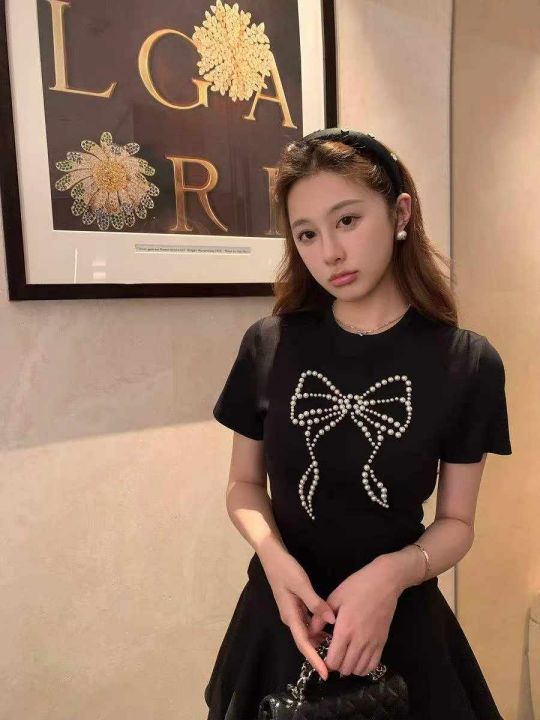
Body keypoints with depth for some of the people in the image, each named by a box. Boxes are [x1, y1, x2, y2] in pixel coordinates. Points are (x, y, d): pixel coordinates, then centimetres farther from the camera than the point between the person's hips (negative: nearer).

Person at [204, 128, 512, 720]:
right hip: (281, 610, 2)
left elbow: (457, 521, -5)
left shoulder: (467, 363, -12)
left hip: (399, 621, -1)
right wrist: (273, 555, -19)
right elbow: (244, 484, -1)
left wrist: (392, 573, -23)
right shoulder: (269, 346, -10)